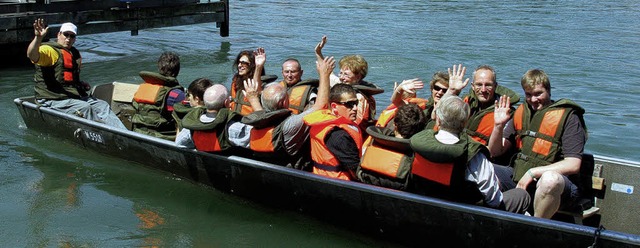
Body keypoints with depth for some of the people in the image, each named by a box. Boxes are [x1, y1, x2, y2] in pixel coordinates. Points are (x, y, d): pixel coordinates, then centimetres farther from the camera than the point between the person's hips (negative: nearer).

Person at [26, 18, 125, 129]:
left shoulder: (75, 54, 21)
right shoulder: (48, 50, -8)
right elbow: (32, 55, -31)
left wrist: (81, 84, 13)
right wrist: (38, 38, -48)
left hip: (77, 96, 8)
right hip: (53, 100, -8)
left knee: (103, 106, -10)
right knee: (85, 108, -28)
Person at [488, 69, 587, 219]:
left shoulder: (567, 117, -2)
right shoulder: (522, 112, 13)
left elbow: (573, 165, -11)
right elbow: (495, 152, 13)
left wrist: (533, 172, -16)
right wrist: (499, 125, -5)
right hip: (518, 177, 5)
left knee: (550, 179, -40)